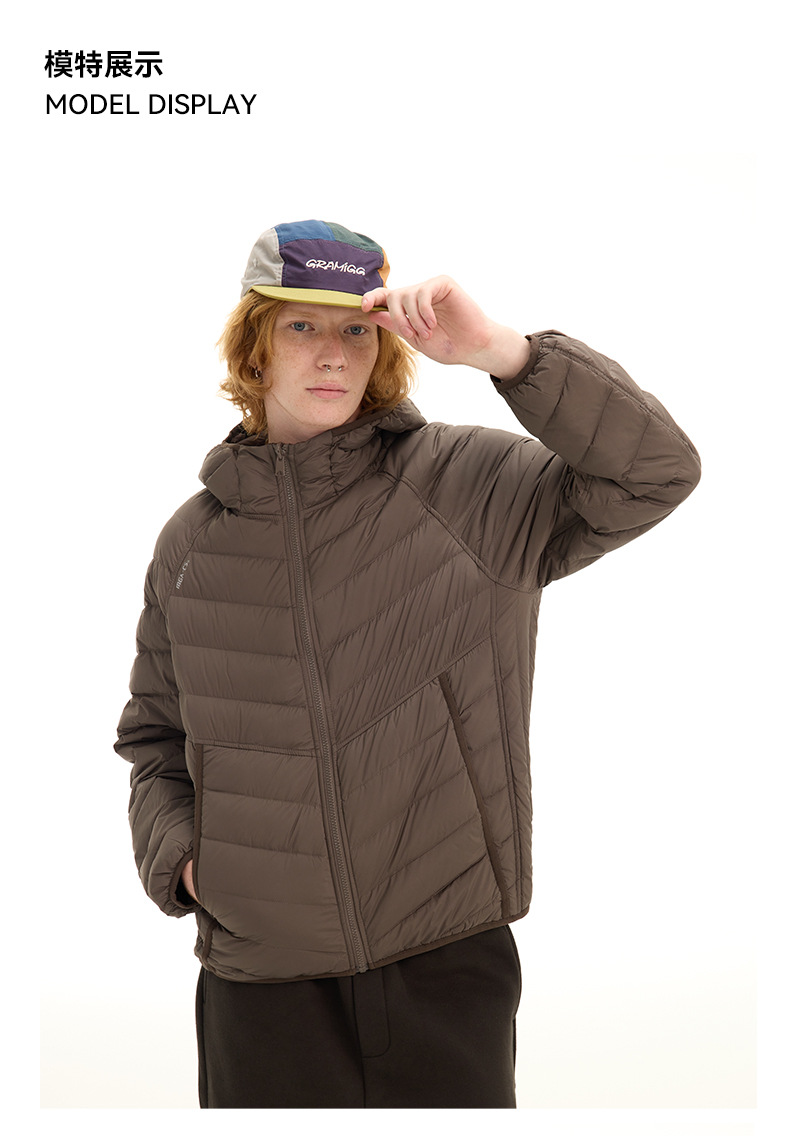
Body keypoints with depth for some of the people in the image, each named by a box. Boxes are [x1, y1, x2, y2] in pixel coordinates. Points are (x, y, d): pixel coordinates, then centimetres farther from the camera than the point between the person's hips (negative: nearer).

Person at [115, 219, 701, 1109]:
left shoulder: (467, 485, -4)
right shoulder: (193, 541, 6)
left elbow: (655, 474, -15)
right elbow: (153, 738, 16)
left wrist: (502, 351, -23)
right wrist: (178, 855, -1)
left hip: (446, 963, -2)